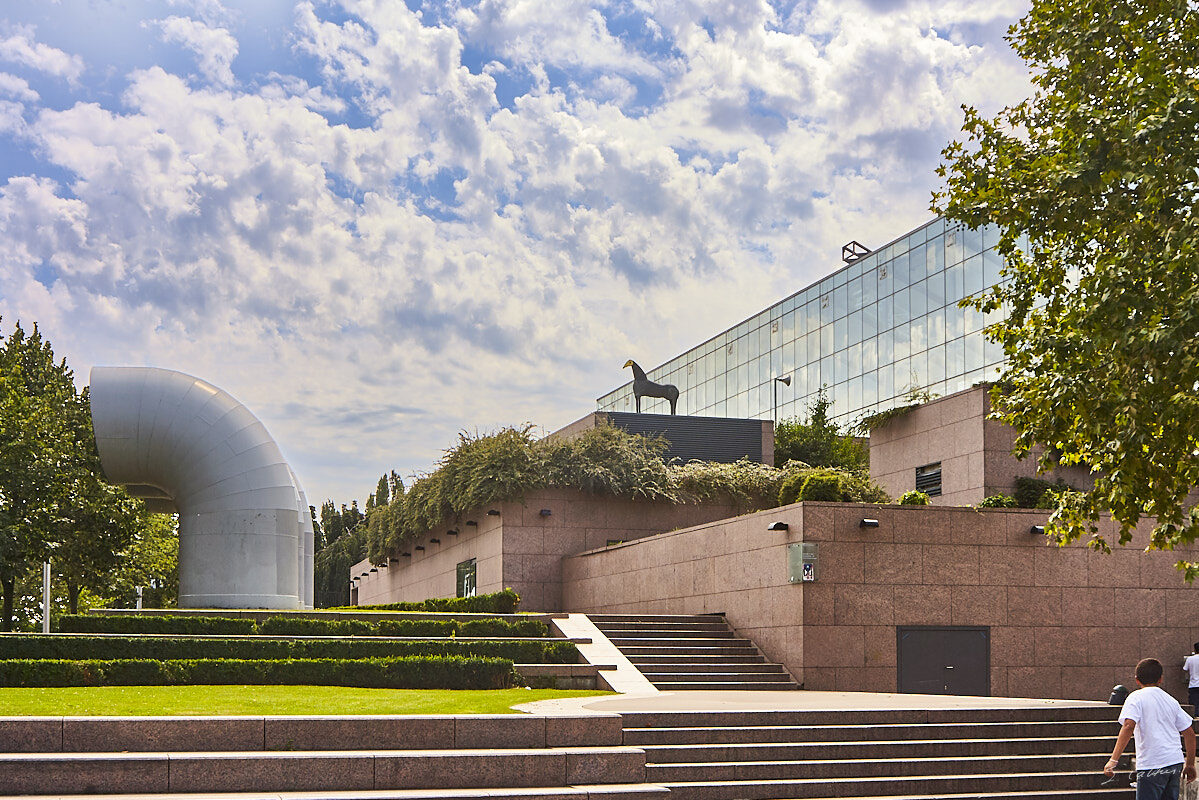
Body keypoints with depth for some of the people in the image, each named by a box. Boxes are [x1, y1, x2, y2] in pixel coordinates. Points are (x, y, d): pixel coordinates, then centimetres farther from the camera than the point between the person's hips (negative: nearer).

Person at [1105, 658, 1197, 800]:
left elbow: (1128, 726, -18)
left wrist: (1113, 760, -22)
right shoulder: (1171, 700, 15)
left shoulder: (1136, 697, -2)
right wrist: (1190, 764, 24)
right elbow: (1189, 733, 14)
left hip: (1151, 766, -6)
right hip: (1175, 762, 6)